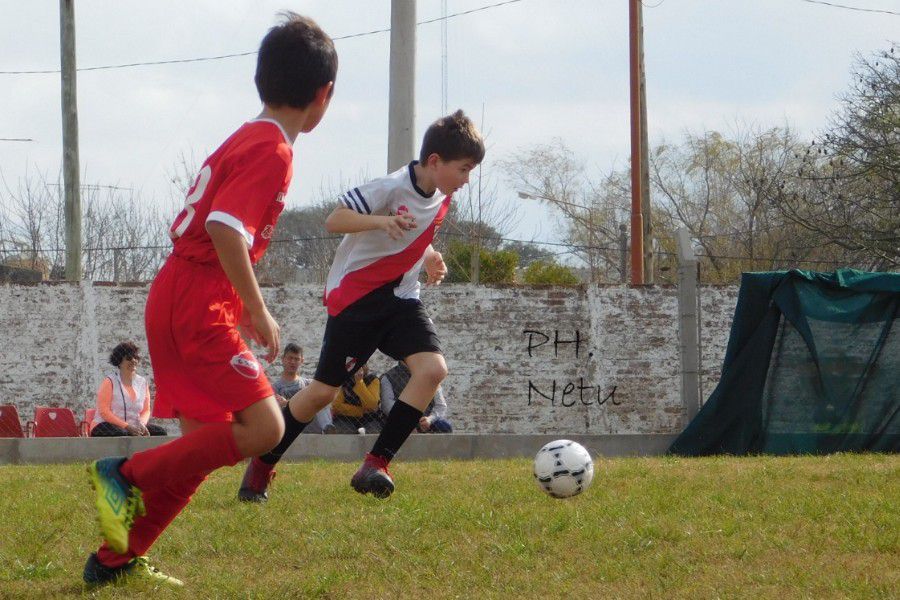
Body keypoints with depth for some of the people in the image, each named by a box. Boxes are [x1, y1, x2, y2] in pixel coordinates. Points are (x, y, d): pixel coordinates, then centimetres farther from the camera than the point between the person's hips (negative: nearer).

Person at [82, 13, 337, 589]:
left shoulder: (247, 139, 17)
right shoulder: (272, 150, -14)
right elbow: (225, 229, -26)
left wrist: (241, 307, 25)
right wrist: (257, 309, -19)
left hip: (179, 299, 10)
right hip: (199, 307, -10)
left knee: (208, 443, 11)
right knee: (263, 427, -15)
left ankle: (116, 560, 13)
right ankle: (128, 475, -11)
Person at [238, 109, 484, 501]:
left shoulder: (442, 198, 4)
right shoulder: (392, 187, -19)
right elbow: (334, 221, -22)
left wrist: (429, 257, 7)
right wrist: (380, 221, -37)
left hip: (400, 296, 6)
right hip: (356, 294, -6)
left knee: (433, 368, -18)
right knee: (325, 389, -1)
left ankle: (374, 466, -16)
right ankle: (261, 467, 19)